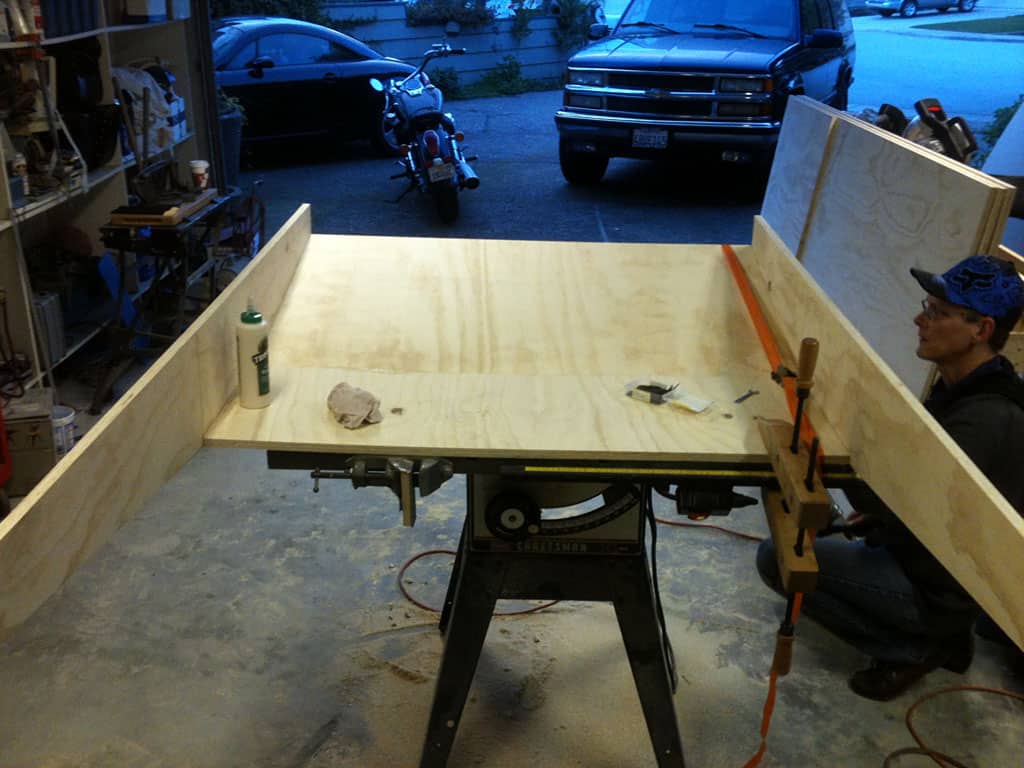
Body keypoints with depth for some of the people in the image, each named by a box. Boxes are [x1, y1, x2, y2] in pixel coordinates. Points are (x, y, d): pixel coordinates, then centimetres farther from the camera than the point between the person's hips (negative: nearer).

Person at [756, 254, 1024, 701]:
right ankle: (942, 636, 17)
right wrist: (882, 508, 6)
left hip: (938, 589, -10)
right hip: (939, 563, 10)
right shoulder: (965, 390, 2)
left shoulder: (984, 420, -29)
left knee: (778, 557, -13)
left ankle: (912, 650, -2)